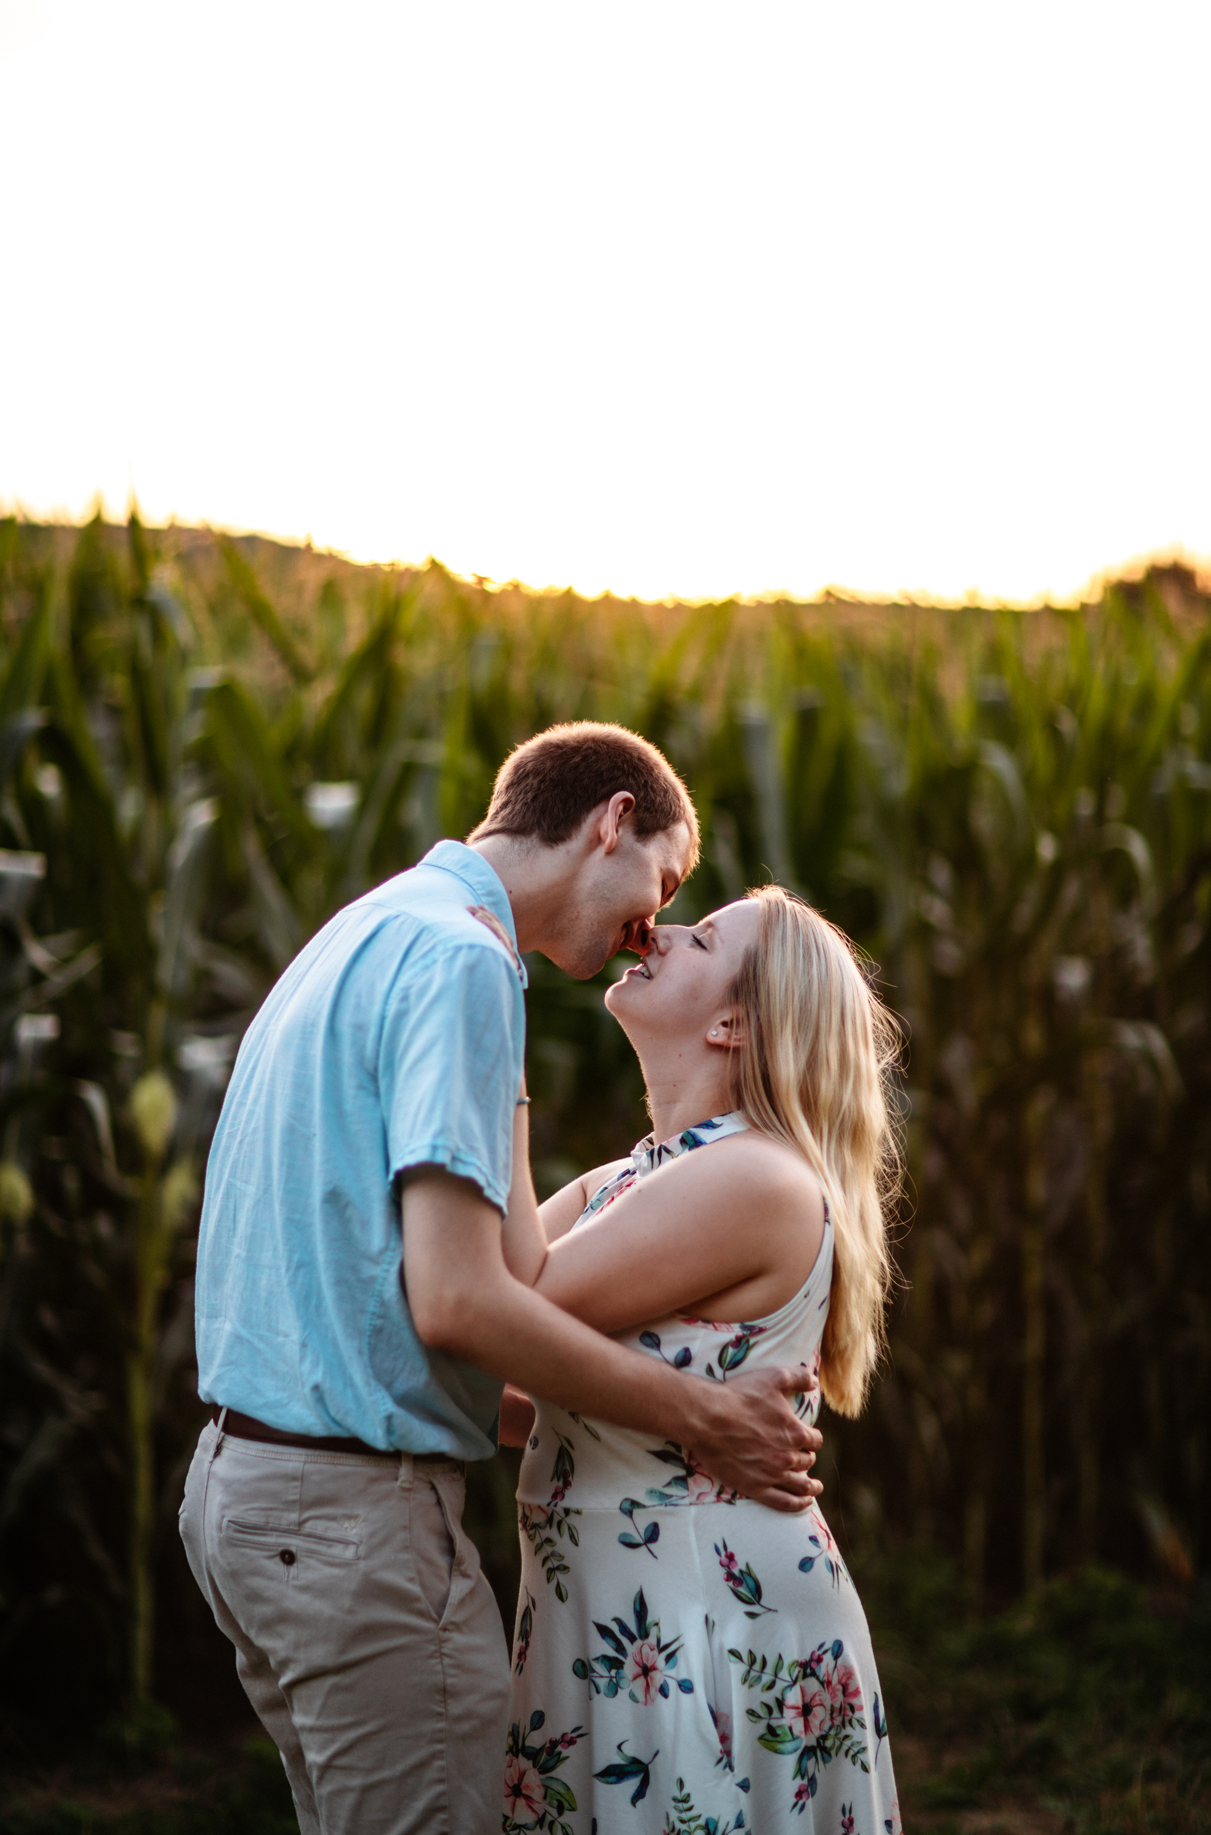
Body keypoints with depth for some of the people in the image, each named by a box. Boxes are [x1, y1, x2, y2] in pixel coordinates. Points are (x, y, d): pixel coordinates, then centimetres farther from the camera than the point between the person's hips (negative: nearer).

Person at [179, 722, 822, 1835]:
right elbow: (456, 1300, -23)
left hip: (246, 1480, 10)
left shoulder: (365, 937, 17)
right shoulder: (458, 960, -15)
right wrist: (704, 1421, -14)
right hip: (359, 1504, -10)